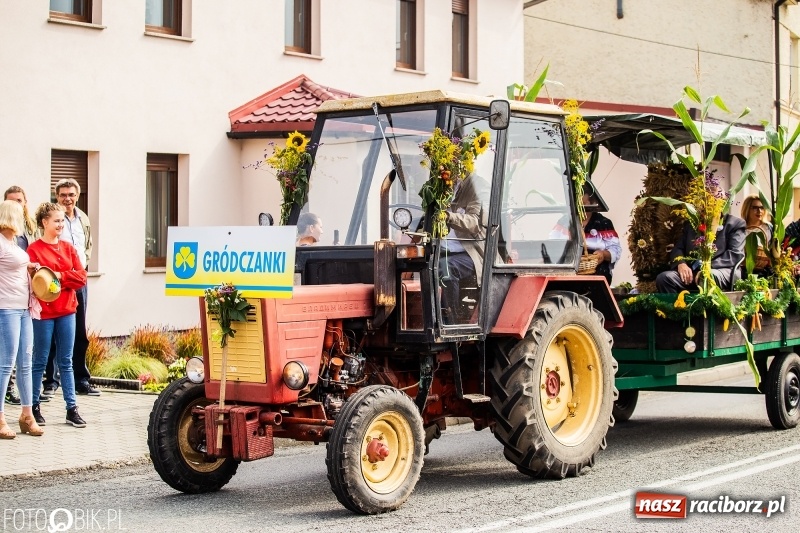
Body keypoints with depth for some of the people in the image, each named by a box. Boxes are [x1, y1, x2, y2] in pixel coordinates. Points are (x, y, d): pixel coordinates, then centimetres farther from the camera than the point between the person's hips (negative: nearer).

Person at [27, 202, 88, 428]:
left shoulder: (68, 247, 11)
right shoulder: (34, 249, -5)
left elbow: (81, 277, 3)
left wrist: (60, 276, -11)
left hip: (66, 310, 5)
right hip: (44, 312, -5)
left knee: (66, 362, 7)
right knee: (40, 361, 3)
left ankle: (72, 409, 9)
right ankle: (34, 407, 14)